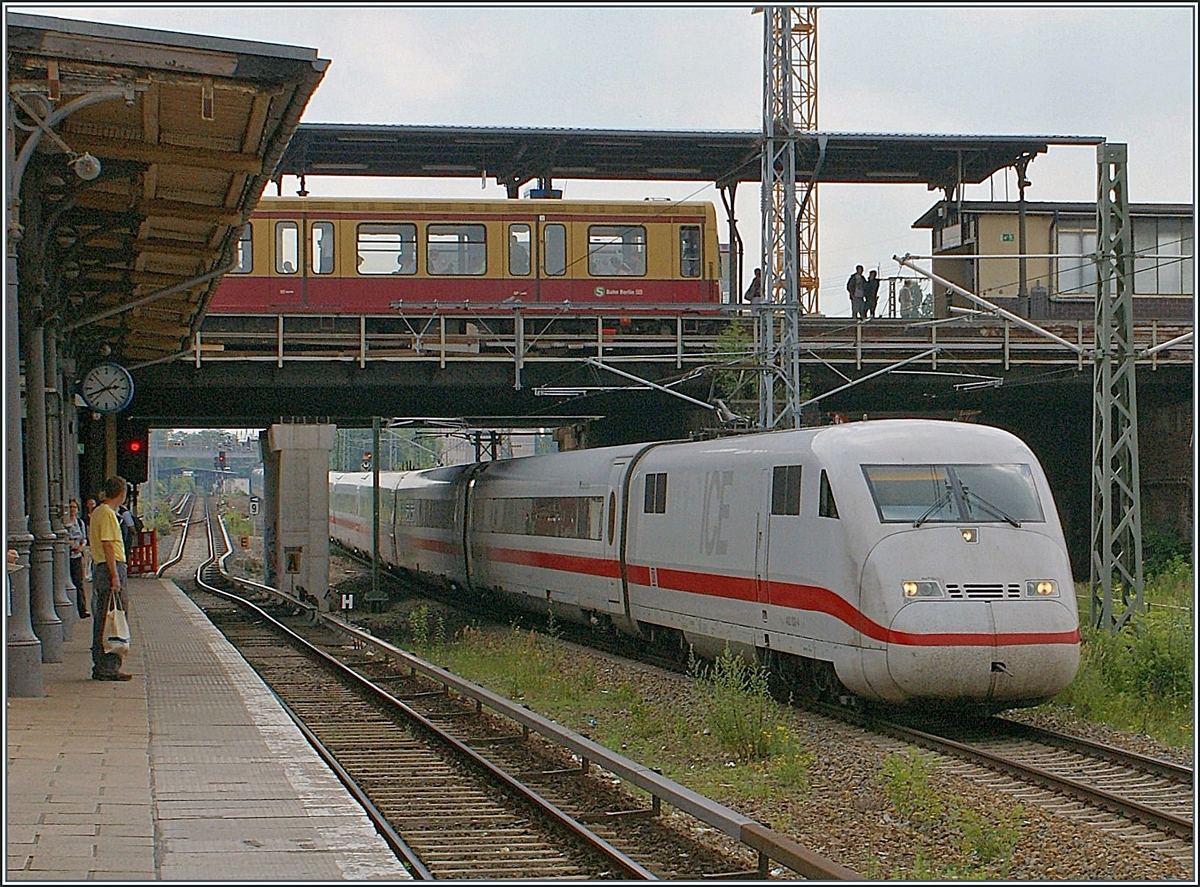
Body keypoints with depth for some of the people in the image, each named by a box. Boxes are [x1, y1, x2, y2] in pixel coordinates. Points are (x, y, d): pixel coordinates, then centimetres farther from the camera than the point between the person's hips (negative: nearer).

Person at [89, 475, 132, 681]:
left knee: (102, 620, 12)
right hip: (112, 568, -11)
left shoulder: (99, 512, 18)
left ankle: (100, 666, 16)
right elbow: (108, 546, -19)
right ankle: (108, 668, -9)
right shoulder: (107, 513, -13)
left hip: (101, 568, 11)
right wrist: (115, 575, -21)